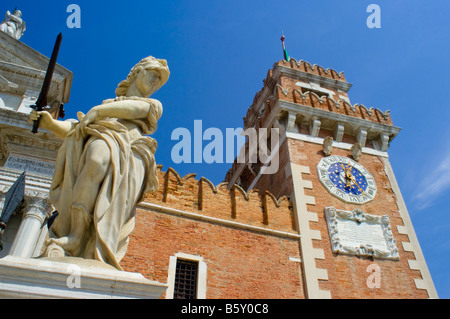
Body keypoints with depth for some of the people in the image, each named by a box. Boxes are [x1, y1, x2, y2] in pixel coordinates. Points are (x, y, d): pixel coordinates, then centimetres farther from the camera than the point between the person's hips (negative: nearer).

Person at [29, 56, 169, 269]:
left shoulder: (154, 105, 30)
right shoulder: (108, 103, 37)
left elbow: (136, 107, 6)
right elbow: (77, 129, 28)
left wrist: (97, 110, -3)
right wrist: (51, 124, 11)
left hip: (129, 151, -3)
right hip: (99, 138, 3)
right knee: (96, 159, -35)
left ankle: (98, 255, -44)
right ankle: (73, 234, -39)